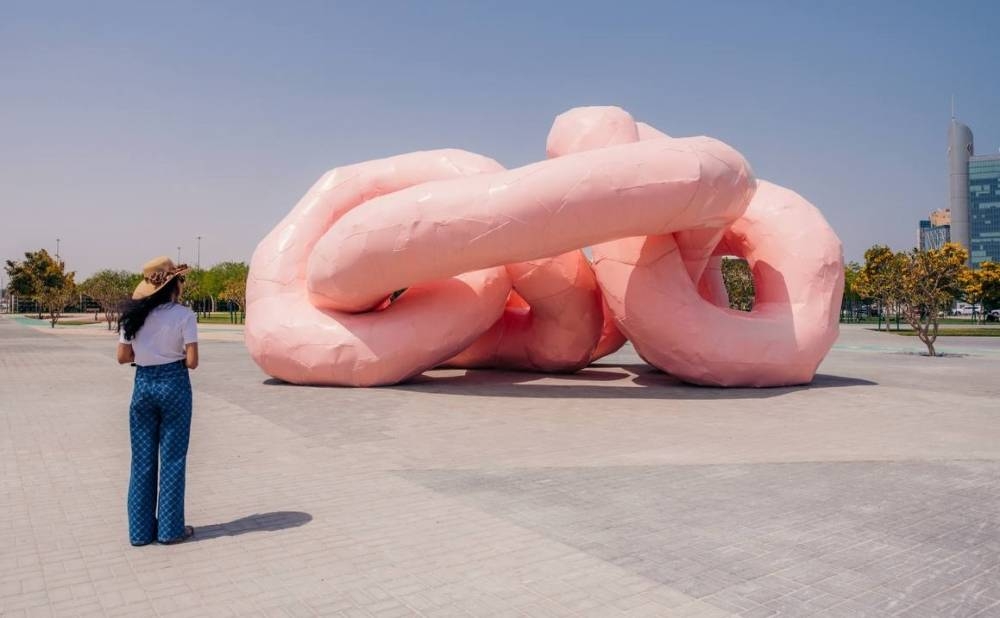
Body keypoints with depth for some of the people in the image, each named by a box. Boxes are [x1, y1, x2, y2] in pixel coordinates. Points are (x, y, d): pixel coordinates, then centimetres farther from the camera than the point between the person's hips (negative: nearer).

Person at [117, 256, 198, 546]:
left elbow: (123, 357, 4)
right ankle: (170, 529, 14)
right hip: (174, 384, -4)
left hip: (143, 384, 4)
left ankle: (140, 529, 20)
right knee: (172, 458, 6)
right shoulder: (183, 315, -12)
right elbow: (191, 361, -14)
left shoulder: (134, 314, 1)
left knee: (142, 459, 12)